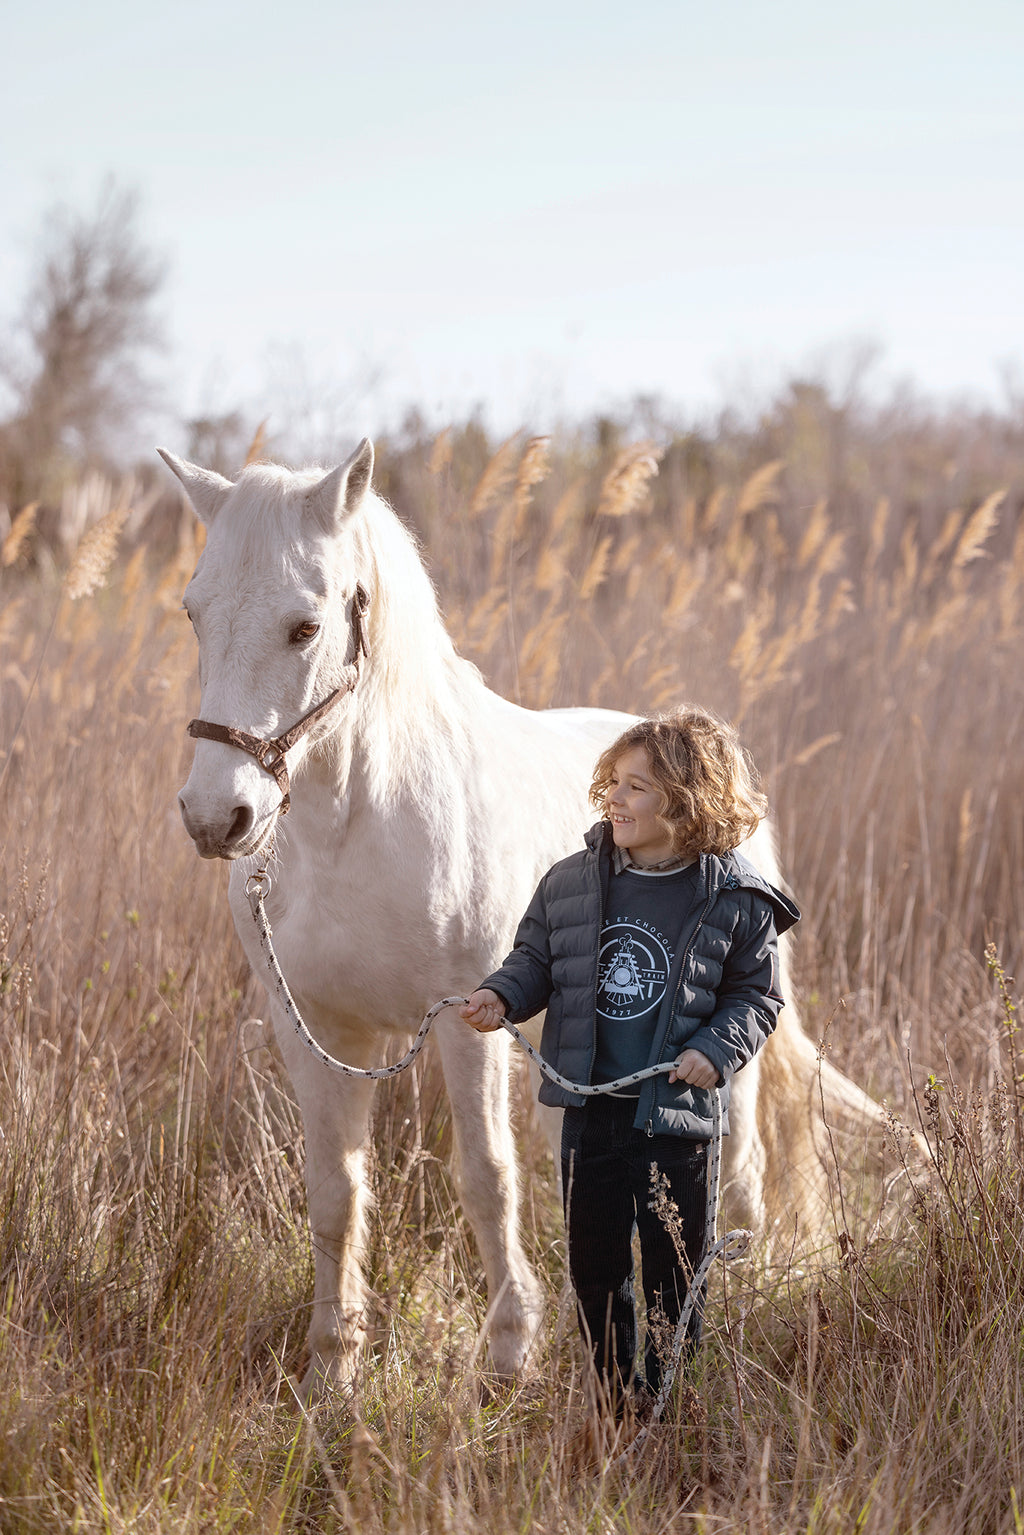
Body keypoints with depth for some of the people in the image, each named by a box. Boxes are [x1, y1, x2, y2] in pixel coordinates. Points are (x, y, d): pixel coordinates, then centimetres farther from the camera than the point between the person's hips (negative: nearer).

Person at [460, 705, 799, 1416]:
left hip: (675, 1111, -3)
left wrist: (717, 1050, -16)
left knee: (672, 1281, 4)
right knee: (595, 1275, 11)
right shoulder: (572, 882, 1)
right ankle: (617, 1410, 25)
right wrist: (501, 995, -7)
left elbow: (757, 996, -1)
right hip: (590, 1107, 4)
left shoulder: (735, 902, -8)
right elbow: (537, 961, 12)